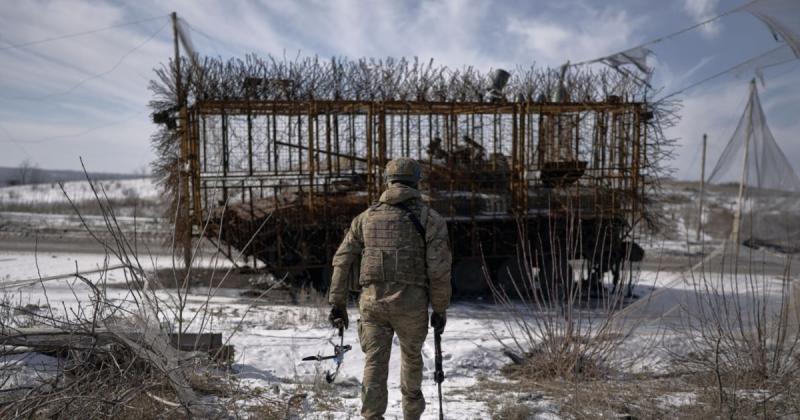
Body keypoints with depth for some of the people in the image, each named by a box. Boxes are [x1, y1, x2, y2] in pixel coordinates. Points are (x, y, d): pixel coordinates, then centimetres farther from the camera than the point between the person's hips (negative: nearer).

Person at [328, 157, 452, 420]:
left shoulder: (366, 217, 10)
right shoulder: (430, 218, 0)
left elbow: (341, 261, 7)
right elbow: (439, 269, -6)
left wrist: (337, 303, 11)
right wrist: (440, 309, 4)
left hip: (371, 300, 1)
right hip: (411, 302, -1)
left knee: (375, 363, 7)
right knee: (411, 356, 21)